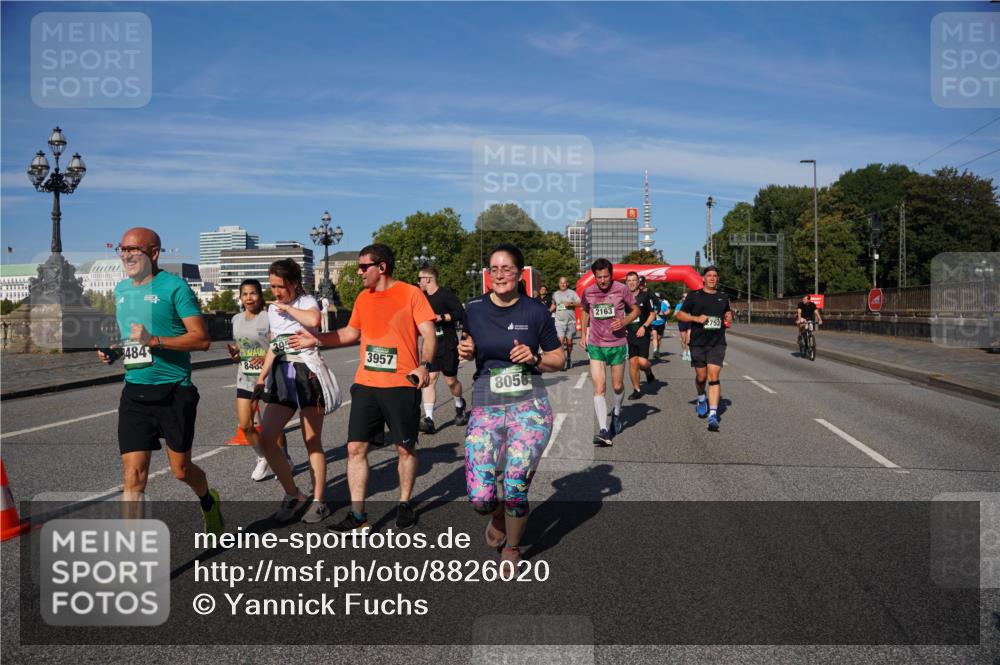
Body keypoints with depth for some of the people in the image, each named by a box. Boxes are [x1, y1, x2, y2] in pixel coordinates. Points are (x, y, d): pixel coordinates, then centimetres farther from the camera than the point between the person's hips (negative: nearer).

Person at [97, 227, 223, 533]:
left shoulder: (174, 287, -10)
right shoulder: (121, 289, 11)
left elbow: (201, 339, -14)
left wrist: (154, 340, -24)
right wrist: (114, 351, 5)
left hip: (174, 391, -5)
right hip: (134, 392, 5)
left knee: (181, 469, 10)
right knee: (133, 476, -2)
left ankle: (209, 503, 42)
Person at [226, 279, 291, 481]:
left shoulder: (269, 318, -13)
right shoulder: (236, 319, 6)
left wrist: (266, 359, -31)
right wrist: (234, 354, -6)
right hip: (245, 378, 5)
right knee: (244, 425, 3)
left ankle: (284, 459, 27)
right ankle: (263, 459, 25)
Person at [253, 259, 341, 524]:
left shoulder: (306, 301, -6)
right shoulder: (272, 309, 14)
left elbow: (313, 319, -31)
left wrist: (288, 307, -16)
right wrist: (262, 377, 14)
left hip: (308, 372, -6)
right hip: (283, 375, 7)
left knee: (312, 441, 0)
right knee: (266, 438, -3)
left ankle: (318, 501, 14)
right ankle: (293, 495, 13)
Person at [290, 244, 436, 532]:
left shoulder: (411, 293, -5)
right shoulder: (363, 298, 12)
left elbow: (428, 334, -9)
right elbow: (351, 333, 24)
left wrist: (425, 365, -24)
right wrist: (317, 339, 16)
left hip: (401, 384, -5)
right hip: (365, 384, 5)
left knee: (405, 447, 7)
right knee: (355, 447, 2)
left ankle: (404, 505, 25)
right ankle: (357, 514, 10)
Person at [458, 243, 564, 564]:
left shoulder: (536, 311, -1)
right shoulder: (474, 309, 2)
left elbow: (558, 359, 7)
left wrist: (534, 358, -12)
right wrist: (465, 351, -3)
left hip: (530, 406, -1)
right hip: (485, 408, 1)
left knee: (515, 489, -7)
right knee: (480, 498, -9)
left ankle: (512, 549, 25)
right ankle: (498, 514, 31)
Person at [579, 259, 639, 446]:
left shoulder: (621, 289, -8)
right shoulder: (588, 292, -1)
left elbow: (635, 310, 5)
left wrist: (624, 321, -15)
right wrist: (583, 334, 12)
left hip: (617, 344, 0)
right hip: (595, 346, 1)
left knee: (617, 386, 13)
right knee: (599, 389, -10)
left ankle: (617, 413, 44)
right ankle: (604, 431, -13)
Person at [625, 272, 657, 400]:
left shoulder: (645, 295, -1)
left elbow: (652, 314, 3)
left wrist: (644, 327, -10)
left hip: (642, 333, -2)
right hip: (628, 334, 3)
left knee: (642, 362, -13)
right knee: (632, 362, 1)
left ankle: (649, 372, 23)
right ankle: (636, 390, 13)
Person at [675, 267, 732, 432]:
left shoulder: (723, 297, 11)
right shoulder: (694, 296, 1)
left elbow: (727, 312, 28)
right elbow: (680, 314, 2)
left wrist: (729, 317, 5)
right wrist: (696, 318, -14)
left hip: (717, 344, 1)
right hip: (698, 343, -1)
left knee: (713, 376, -12)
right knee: (701, 377, 8)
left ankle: (713, 415, -16)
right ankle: (701, 400, 42)